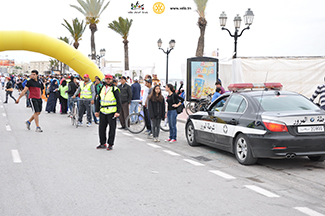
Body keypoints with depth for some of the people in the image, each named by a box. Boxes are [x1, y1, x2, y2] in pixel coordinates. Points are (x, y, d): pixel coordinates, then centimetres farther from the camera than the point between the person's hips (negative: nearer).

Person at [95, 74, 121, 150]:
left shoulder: (115, 89, -4)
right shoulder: (102, 89, 14)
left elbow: (118, 102, -6)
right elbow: (98, 101, 19)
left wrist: (118, 112, -15)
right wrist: (97, 111, 14)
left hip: (111, 112, -5)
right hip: (103, 112, 6)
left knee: (112, 129, 0)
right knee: (101, 128, 7)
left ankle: (110, 144, 8)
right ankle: (102, 143, 19)